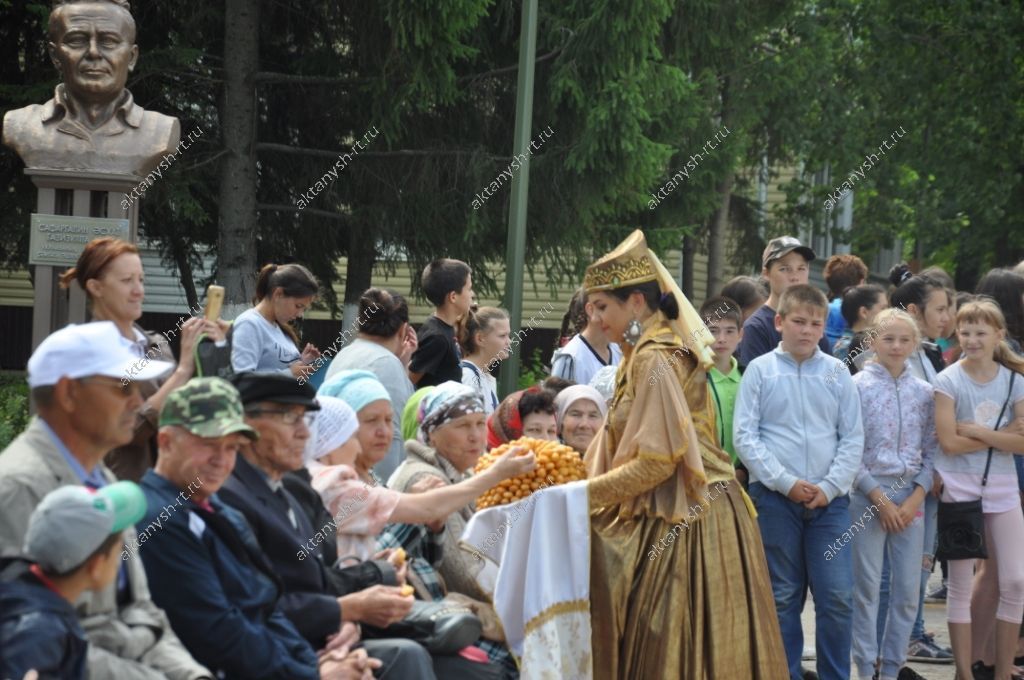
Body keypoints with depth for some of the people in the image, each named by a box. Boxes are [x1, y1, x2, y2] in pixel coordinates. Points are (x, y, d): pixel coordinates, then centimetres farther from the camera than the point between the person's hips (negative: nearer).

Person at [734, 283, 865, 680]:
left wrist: (830, 487, -7)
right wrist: (786, 483, -11)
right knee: (782, 598, 7)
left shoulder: (837, 373, 5)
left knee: (838, 598, -3)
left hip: (830, 499, 1)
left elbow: (853, 438, 5)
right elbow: (745, 436, -3)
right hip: (775, 498, -1)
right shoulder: (760, 371, 1)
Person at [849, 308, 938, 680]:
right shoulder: (859, 386, -4)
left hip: (910, 497, 4)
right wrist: (879, 498, -10)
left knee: (908, 589, 4)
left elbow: (931, 450, 8)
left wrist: (917, 497, -5)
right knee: (867, 586, -2)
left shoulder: (923, 392, 7)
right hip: (868, 495, -4)